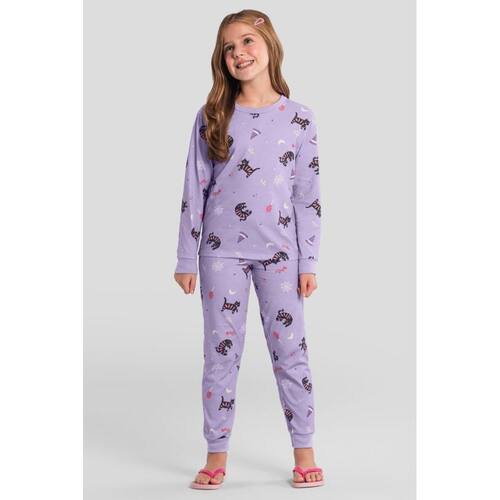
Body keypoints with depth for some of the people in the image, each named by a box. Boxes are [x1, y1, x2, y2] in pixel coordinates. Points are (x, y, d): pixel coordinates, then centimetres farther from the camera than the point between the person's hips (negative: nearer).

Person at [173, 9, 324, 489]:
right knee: (221, 351, 6)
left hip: (278, 251, 0)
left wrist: (308, 261, -1)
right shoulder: (212, 117, 1)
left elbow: (307, 196, 2)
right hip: (222, 250, 1)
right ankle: (217, 454, 17)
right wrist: (185, 259, 1)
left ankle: (304, 450, 17)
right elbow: (195, 189, 2)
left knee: (290, 349, 4)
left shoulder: (298, 117, 1)